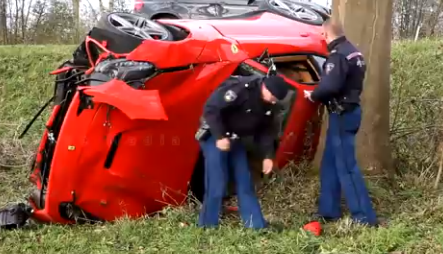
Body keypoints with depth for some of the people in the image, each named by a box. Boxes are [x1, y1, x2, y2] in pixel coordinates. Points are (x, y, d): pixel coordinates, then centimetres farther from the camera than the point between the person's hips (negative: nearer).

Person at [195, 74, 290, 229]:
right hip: (215, 137, -8)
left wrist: (268, 155, -1)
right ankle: (207, 227, 3)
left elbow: (265, 129, 10)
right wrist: (219, 137, -28)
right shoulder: (240, 88, -26)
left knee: (245, 183, 7)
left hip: (235, 140, 8)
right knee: (217, 184, -10)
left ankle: (257, 226, 12)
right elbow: (211, 108, -27)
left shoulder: (268, 104, 0)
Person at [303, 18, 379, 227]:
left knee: (346, 166, -5)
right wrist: (319, 94, 12)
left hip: (342, 114, -10)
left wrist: (313, 95, -11)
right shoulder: (353, 52, 13)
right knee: (331, 163, 15)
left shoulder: (338, 55, -19)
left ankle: (365, 217, -2)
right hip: (349, 111, 10)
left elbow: (330, 86, -30)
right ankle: (328, 210, 22)